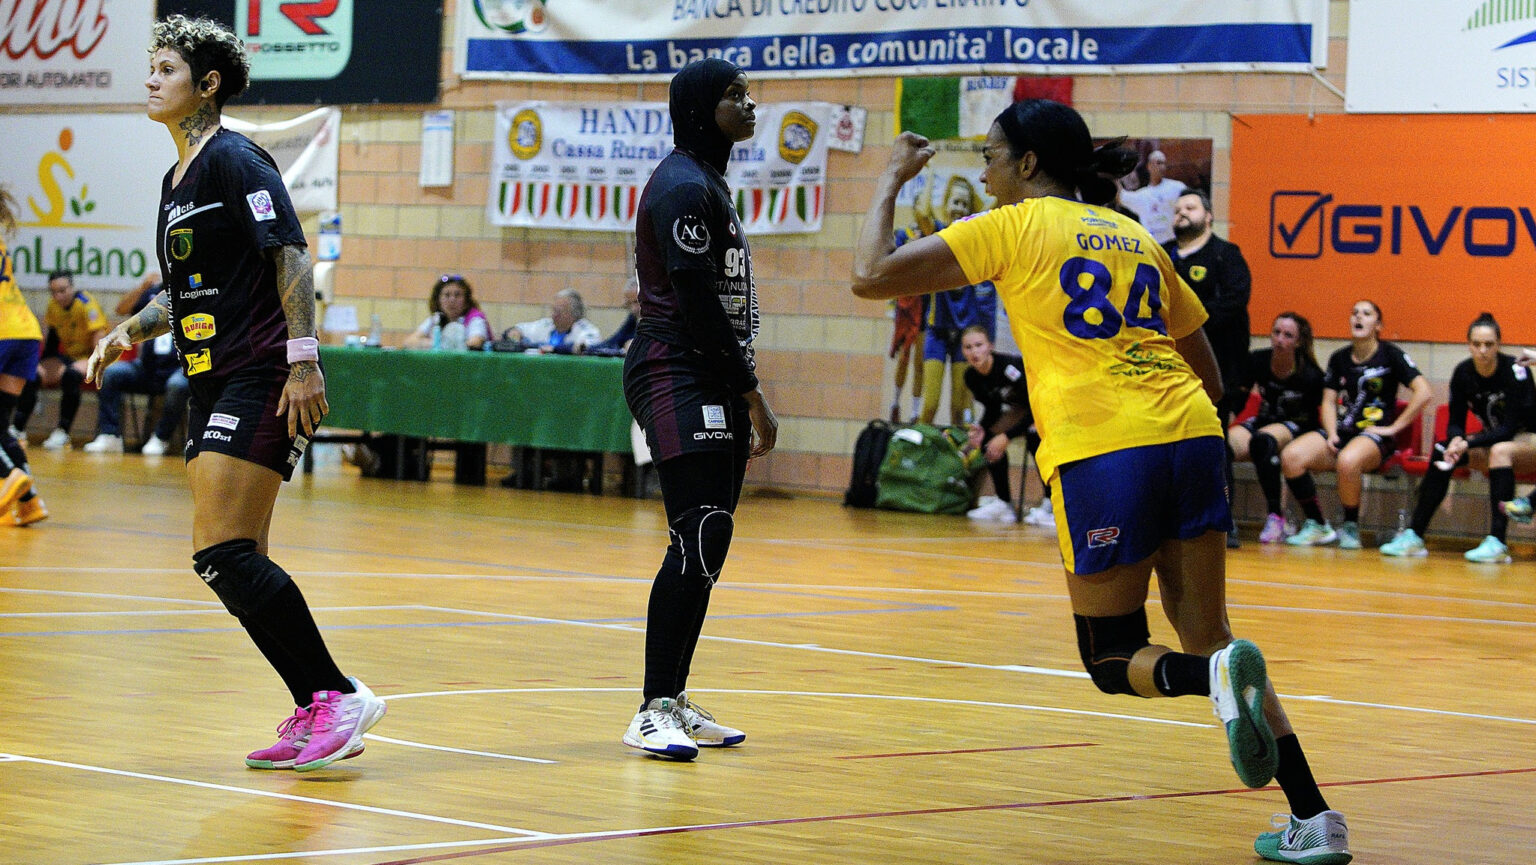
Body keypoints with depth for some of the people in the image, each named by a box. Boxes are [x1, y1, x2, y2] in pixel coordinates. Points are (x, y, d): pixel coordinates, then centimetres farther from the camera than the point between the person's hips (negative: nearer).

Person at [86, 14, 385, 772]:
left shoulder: (233, 160, -9)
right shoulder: (176, 181, 19)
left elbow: (291, 258, -16)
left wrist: (303, 362, -23)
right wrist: (129, 332, 13)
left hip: (262, 383, -10)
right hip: (214, 388, 10)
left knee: (222, 552, -16)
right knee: (236, 566, 6)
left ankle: (335, 695, -12)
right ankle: (317, 713, 11)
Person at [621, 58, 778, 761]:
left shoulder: (708, 182, 20)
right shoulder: (684, 187, -12)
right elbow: (698, 305, -17)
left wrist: (745, 396, 17)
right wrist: (752, 395, -14)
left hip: (711, 384, 10)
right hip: (677, 378, -10)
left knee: (707, 543, 8)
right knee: (701, 537, -16)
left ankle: (674, 700, 13)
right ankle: (654, 712, -15)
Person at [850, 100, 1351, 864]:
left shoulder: (1014, 226, 6)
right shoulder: (1135, 237, 23)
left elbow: (871, 276, 4)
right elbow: (1210, 376, 25)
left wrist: (891, 181, 18)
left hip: (1103, 457, -5)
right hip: (1192, 437, 5)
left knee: (1115, 661, 9)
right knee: (1207, 637, 15)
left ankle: (1219, 676, -24)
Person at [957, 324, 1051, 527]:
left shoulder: (1009, 366, -33)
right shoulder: (972, 377, -11)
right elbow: (993, 409, 3)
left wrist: (1007, 436, -35)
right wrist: (981, 429, -19)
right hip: (1022, 409, 8)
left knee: (1034, 435, -35)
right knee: (988, 437, -9)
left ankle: (1052, 505, -29)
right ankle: (1003, 504, 0)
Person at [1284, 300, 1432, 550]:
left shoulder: (1390, 355, -1)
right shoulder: (1339, 358, 15)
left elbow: (1424, 393, -9)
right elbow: (1329, 401, 16)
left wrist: (1394, 427, -11)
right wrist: (1331, 434, -3)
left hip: (1375, 435, -5)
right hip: (1342, 430, 5)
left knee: (1348, 461, -40)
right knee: (1291, 456, -22)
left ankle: (1350, 527, -16)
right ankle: (1317, 526, -9)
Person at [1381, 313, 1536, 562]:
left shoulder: (1515, 371, -21)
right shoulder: (1463, 373, -7)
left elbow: (1510, 428, -24)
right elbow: (1455, 422, -4)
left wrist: (1468, 444, -34)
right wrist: (1457, 440, -28)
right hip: (1493, 439, 5)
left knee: (1500, 451, -37)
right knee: (1443, 452, -18)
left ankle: (1497, 543, -44)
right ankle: (1413, 537, -22)